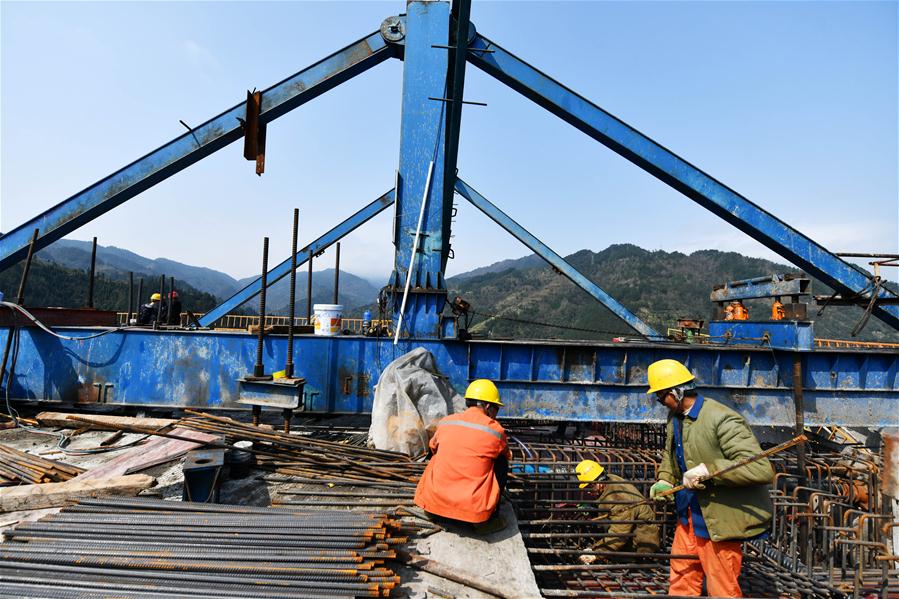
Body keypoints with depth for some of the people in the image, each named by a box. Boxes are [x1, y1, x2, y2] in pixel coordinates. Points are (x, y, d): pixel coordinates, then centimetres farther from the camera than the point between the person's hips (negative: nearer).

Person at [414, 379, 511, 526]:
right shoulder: (495, 430, -3)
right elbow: (507, 455, 19)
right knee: (501, 462, 16)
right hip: (475, 512, -3)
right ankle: (490, 516, 14)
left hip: (435, 501, 3)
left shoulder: (445, 422, 6)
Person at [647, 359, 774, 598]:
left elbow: (762, 470, -30)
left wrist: (706, 469, -33)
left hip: (719, 520, -8)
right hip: (689, 514, 8)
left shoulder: (722, 420, -24)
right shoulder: (675, 418, 4)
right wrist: (665, 480, 7)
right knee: (681, 577, 20)